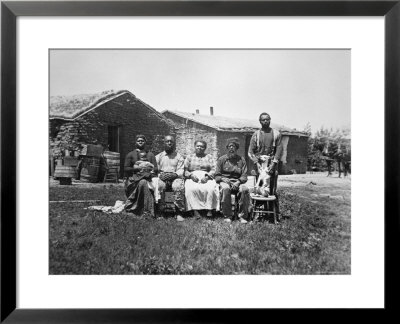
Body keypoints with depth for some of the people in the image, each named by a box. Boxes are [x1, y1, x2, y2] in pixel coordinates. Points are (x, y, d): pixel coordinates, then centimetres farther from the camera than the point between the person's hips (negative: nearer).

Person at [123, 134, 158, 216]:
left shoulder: (150, 155, 22)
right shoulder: (130, 154, 18)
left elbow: (156, 169, 11)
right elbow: (125, 169, 7)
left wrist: (150, 168, -10)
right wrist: (134, 168, -10)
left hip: (147, 177, 2)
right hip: (134, 177, -2)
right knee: (143, 183, -36)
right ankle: (147, 211, -34)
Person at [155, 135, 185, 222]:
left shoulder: (179, 157, 15)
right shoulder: (158, 156, 20)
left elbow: (181, 171, 4)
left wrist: (173, 174, -17)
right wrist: (160, 175, -10)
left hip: (175, 177, -1)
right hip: (162, 177, 1)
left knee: (178, 186, -35)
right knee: (159, 185, -34)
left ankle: (179, 212, -27)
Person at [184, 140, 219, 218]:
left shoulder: (209, 157, 19)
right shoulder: (189, 157, 19)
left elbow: (213, 170, 7)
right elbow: (185, 170, 9)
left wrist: (207, 176, -12)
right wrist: (191, 175, -10)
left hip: (206, 178, 0)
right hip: (192, 178, 0)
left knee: (210, 188, -34)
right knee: (192, 189, -35)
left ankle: (209, 209, -27)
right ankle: (195, 210, -31)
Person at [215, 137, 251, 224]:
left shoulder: (241, 160, 13)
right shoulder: (221, 159, 11)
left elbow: (244, 176, 6)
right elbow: (217, 176, 7)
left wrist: (238, 182, -14)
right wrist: (223, 179, -14)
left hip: (238, 182, 1)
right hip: (225, 181, -1)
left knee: (245, 189, -31)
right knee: (225, 189, -36)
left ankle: (243, 216, -20)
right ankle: (227, 216, -26)